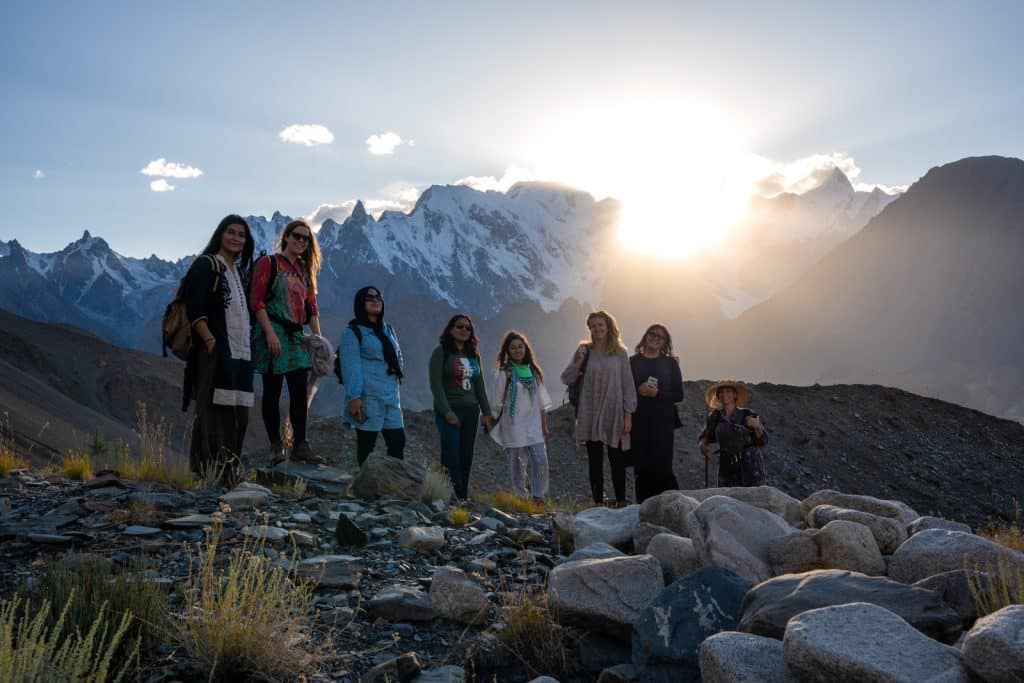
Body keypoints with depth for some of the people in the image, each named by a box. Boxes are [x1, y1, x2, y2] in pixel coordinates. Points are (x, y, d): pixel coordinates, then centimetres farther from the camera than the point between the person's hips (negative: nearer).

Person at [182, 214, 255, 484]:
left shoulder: (239, 270, 21)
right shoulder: (205, 265, -2)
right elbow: (194, 309, -11)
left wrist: (248, 344, 13)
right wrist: (210, 340, -20)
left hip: (240, 351, 8)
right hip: (215, 350, -8)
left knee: (237, 414, 9)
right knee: (213, 410, -10)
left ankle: (231, 470, 15)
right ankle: (211, 469, -8)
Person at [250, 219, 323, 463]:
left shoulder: (305, 270, 19)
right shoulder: (268, 263, -1)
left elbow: (311, 307, 16)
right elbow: (257, 301, -9)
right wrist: (269, 332, -18)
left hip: (296, 335, 6)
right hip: (273, 332, -6)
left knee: (300, 391, 0)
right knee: (272, 390, -1)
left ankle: (300, 446, 2)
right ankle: (276, 445, 5)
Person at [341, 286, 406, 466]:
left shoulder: (388, 330, 20)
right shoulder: (352, 333, -1)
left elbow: (398, 356, 32)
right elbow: (351, 367, -10)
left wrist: (397, 373, 10)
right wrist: (354, 397, -18)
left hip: (391, 396, 7)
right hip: (367, 397, -7)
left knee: (398, 441, 1)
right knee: (366, 444, -3)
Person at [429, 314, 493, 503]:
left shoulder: (474, 355, 15)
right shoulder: (441, 352, -2)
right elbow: (435, 383, -9)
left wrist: (486, 412, 11)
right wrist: (446, 411, -17)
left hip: (471, 410, 5)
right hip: (449, 410, -5)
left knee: (466, 456, 2)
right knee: (451, 454, -13)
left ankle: (464, 496, 5)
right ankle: (453, 497, -14)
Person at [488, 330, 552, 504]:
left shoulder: (533, 372, 11)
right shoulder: (503, 374, -4)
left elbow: (542, 402, 15)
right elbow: (497, 403, -1)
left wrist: (544, 425, 13)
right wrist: (495, 427, 1)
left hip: (534, 426, 4)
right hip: (514, 426, -4)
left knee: (541, 461, -5)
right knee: (518, 464, 0)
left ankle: (539, 496, 7)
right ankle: (521, 498, 11)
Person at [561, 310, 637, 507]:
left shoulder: (620, 353, 1)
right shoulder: (584, 350, 3)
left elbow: (628, 385, 2)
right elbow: (566, 379, 2)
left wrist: (628, 415, -3)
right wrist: (579, 360, -13)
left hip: (614, 415, -1)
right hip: (590, 415, 1)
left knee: (617, 460, 4)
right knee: (595, 461, 6)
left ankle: (621, 501, 12)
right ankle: (598, 502, 12)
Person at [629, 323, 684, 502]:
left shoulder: (670, 363, 6)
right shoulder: (633, 362, 8)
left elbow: (678, 395, 3)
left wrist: (657, 394, -12)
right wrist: (638, 391, -11)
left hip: (663, 421, -1)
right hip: (639, 420, 1)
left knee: (662, 466, -7)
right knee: (641, 466, 0)